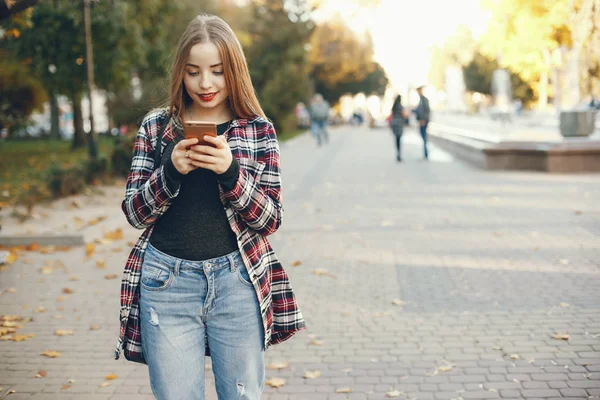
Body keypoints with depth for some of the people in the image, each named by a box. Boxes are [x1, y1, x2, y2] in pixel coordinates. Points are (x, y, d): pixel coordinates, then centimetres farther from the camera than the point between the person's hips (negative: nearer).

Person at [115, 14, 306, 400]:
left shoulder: (259, 130, 1)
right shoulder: (156, 126, 4)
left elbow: (270, 219, -3)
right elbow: (135, 213, 3)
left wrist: (230, 172, -20)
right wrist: (171, 172, -16)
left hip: (236, 280, 0)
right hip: (167, 280, 1)